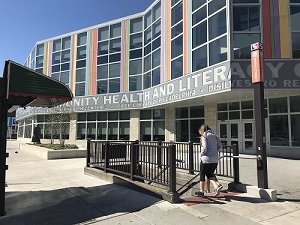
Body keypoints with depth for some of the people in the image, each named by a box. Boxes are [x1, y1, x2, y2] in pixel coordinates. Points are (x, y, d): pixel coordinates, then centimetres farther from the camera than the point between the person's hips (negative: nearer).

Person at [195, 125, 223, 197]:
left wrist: (202, 154, -2)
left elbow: (204, 148, -20)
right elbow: (220, 146, 10)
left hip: (206, 159, -6)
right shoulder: (214, 135, 9)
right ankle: (218, 185, -2)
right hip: (215, 159, 6)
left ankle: (201, 191, 21)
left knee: (202, 175, 11)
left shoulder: (204, 136, -10)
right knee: (210, 174, 19)